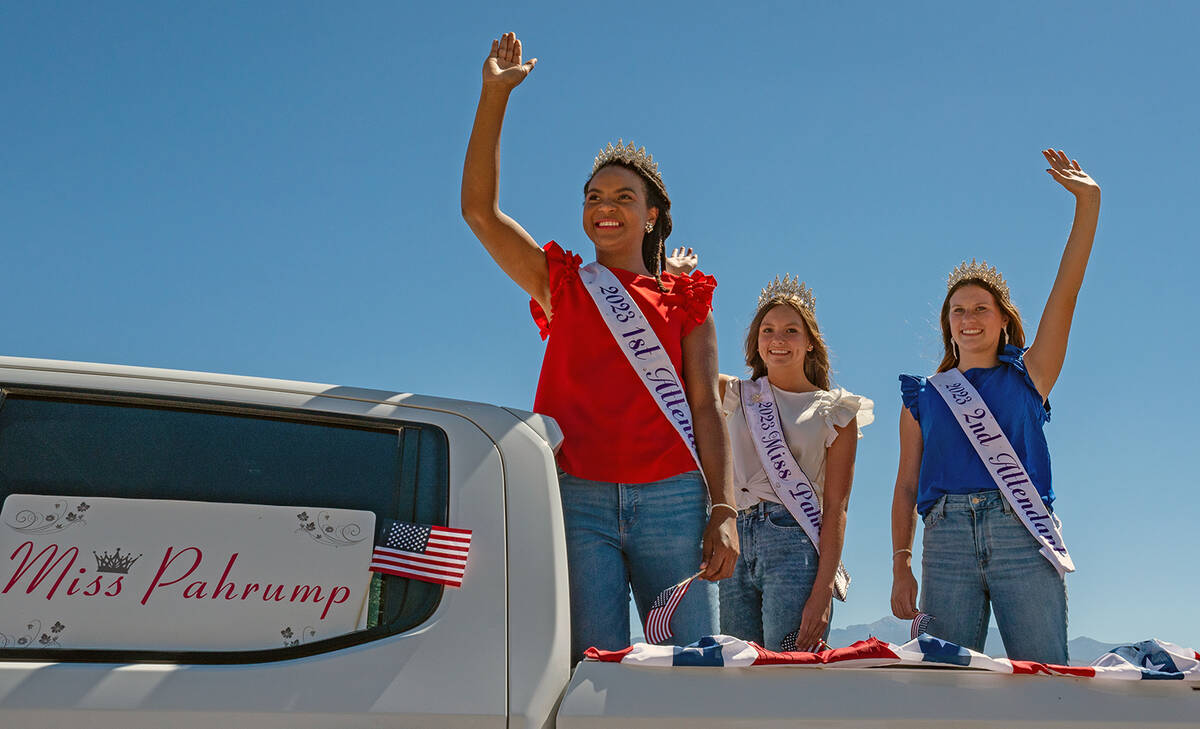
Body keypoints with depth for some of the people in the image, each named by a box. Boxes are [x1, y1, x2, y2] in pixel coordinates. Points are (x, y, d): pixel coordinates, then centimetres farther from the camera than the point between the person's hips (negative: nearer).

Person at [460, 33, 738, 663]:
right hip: (579, 498, 0)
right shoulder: (562, 285, 15)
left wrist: (723, 511, -4)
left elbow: (705, 406, 7)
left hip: (672, 498, 0)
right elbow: (480, 210, 5)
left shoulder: (685, 299, 14)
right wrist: (494, 95, 0)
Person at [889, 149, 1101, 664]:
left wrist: (1088, 202, 0)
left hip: (1022, 531, -1)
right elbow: (906, 485, 15)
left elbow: (1066, 289, 7)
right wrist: (900, 566, 5)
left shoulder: (1028, 375, 15)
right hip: (947, 538, 1)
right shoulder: (922, 396, 18)